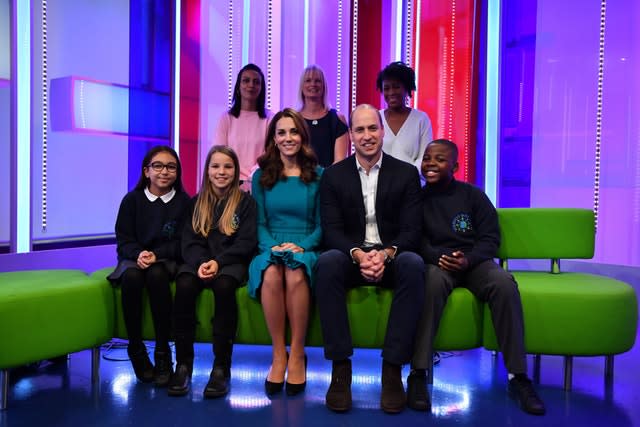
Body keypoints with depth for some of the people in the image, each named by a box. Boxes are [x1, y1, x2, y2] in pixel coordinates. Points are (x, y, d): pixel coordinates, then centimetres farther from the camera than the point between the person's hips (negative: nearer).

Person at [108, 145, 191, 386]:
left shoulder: (184, 202, 4)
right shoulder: (132, 200, 8)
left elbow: (182, 242, -1)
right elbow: (123, 239, 3)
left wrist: (156, 255, -18)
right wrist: (139, 254, -18)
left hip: (167, 261, -1)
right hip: (135, 258, 2)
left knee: (156, 275, -36)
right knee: (131, 277, -34)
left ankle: (163, 354, -27)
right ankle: (135, 349, -18)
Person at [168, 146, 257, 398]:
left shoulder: (245, 202, 6)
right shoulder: (197, 202, 15)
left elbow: (246, 242, -2)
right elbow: (190, 241, 7)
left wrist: (218, 262, -17)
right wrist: (201, 262, -15)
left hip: (232, 262, -2)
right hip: (200, 261, 3)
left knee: (223, 286, -36)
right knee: (184, 285, -31)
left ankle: (222, 367, -28)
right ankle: (183, 363, -21)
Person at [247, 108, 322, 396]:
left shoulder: (318, 175, 9)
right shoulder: (261, 176, 13)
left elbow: (322, 224, 6)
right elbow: (259, 224, 9)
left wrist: (301, 246, -12)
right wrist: (273, 246, -11)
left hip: (306, 250, -1)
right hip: (271, 248, 1)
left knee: (296, 274, -36)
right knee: (271, 275, -35)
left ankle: (297, 355, -21)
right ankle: (278, 355, -21)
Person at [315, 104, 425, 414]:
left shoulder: (406, 174, 4)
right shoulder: (333, 175, 5)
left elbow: (411, 231, -4)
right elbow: (331, 231, -4)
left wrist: (385, 254, -25)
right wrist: (359, 255, -24)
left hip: (392, 259, 0)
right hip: (351, 258, 0)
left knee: (413, 264, -34)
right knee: (327, 261, -33)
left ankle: (393, 368, -27)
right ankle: (340, 367, -26)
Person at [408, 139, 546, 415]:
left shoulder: (473, 196, 8)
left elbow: (490, 239, 3)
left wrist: (467, 260, -17)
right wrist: (439, 257, -19)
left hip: (473, 262, 2)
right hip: (435, 263, -1)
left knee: (504, 283, -31)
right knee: (434, 280, -38)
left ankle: (518, 377, -25)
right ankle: (418, 374, -34)